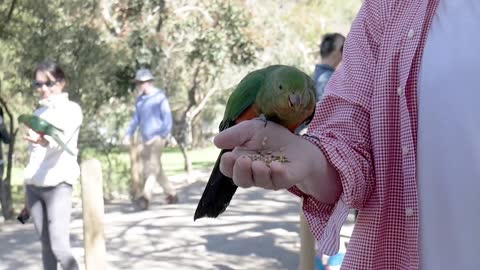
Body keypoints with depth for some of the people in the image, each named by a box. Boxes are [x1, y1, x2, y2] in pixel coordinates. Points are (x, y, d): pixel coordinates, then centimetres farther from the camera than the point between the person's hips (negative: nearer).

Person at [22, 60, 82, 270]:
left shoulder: (71, 109, -4)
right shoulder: (39, 113, 16)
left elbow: (61, 139, -24)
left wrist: (44, 140, -46)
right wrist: (28, 188, 16)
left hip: (58, 184, -6)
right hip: (34, 185, 6)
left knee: (59, 246, -14)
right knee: (46, 245, 7)